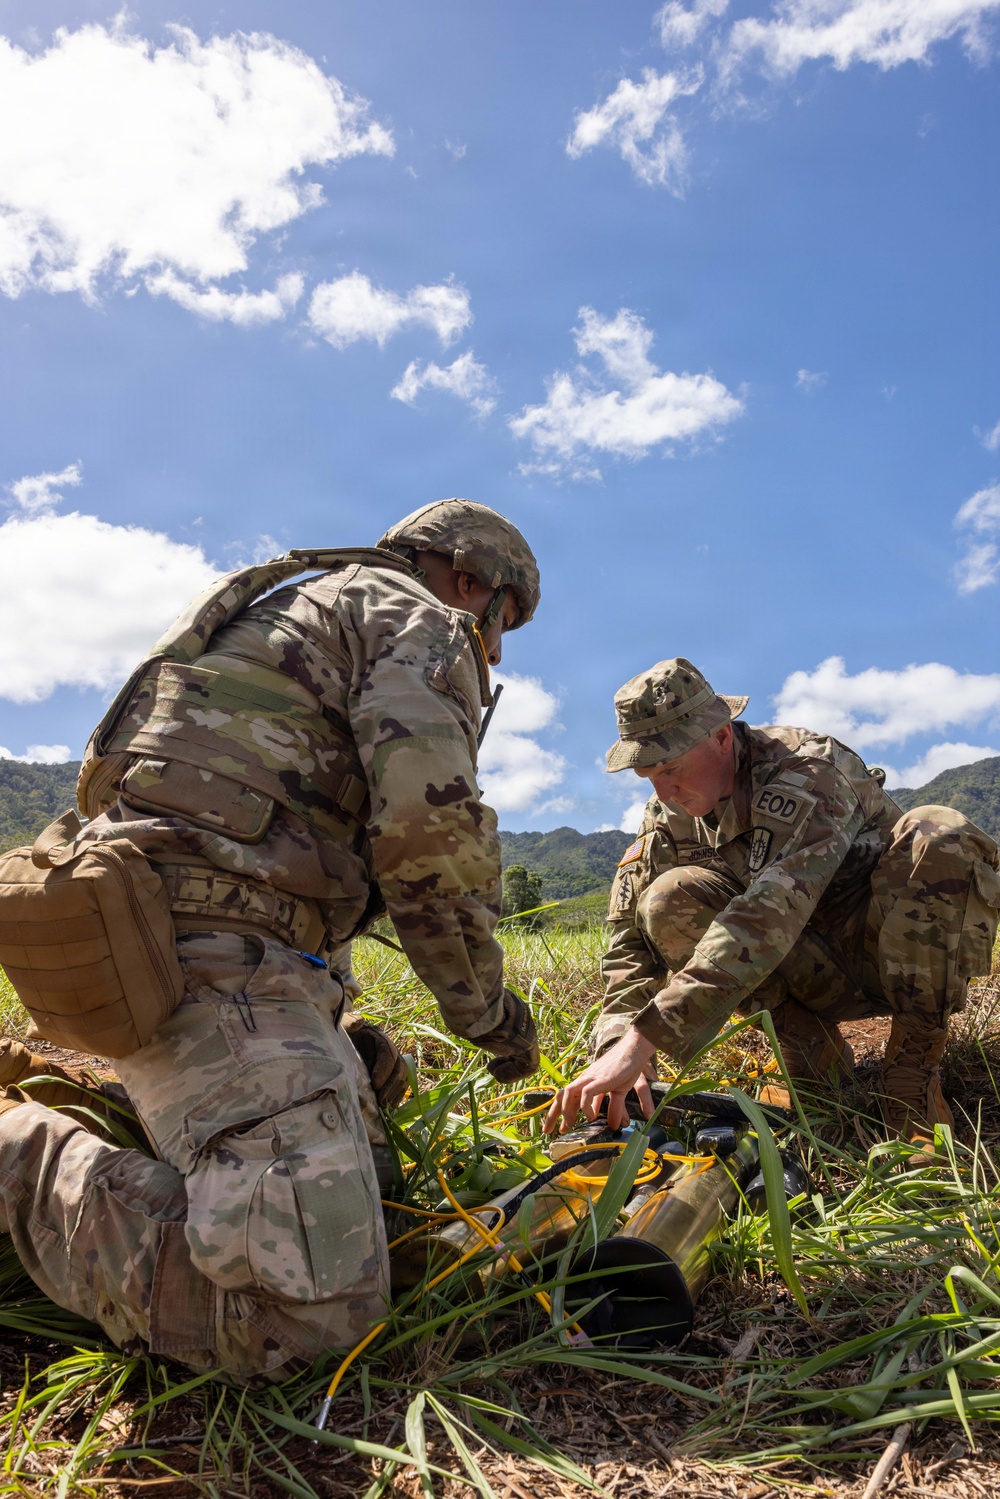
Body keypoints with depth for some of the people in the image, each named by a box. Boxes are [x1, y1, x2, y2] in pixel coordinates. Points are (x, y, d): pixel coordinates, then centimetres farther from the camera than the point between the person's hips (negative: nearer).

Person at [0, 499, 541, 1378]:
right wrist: (489, 1008, 1)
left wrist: (334, 1030, 30)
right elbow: (431, 832, -15)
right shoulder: (419, 622, 2)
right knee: (312, 1311, -19)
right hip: (224, 960, -11)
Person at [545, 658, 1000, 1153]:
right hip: (813, 978, 4)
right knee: (669, 902, -22)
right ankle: (814, 1054, -9)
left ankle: (914, 1063, -20)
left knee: (936, 834, -34)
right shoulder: (667, 819, -8)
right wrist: (617, 1046, -31)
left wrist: (645, 1037, -49)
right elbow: (630, 931, -12)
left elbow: (768, 914, -42)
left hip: (898, 955, -4)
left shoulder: (807, 769, -29)